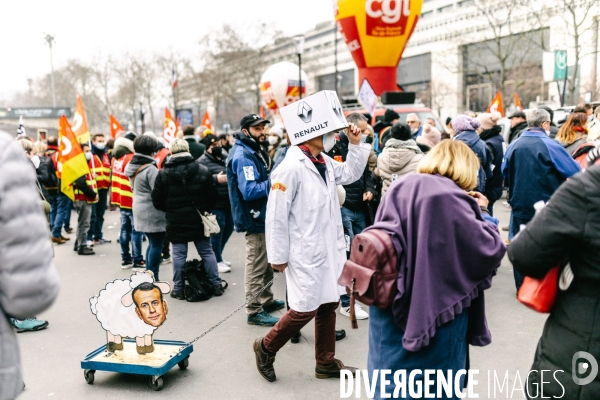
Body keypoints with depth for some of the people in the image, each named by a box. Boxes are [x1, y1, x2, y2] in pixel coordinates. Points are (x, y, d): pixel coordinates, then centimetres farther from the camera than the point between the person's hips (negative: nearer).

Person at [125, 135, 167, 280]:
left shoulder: (132, 166, 8)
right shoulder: (150, 169, -19)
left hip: (139, 209, 9)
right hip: (152, 212, -9)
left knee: (152, 243, 18)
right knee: (156, 245, -1)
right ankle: (153, 277, 4)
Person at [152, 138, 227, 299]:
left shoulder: (163, 174, -5)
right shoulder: (202, 171, -5)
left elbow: (157, 201, -2)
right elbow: (212, 196, -2)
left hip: (175, 222, -1)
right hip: (199, 220, 1)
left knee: (179, 254, 7)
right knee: (207, 252, 10)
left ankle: (178, 288, 11)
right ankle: (216, 285, 16)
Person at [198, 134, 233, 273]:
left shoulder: (224, 158, 16)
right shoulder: (202, 161, -9)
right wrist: (216, 178, -31)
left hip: (228, 202, 9)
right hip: (215, 203, -8)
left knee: (229, 228, 16)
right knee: (217, 231, -1)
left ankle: (218, 255, 34)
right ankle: (217, 260, 13)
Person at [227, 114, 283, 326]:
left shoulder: (255, 152, 13)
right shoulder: (242, 156, -19)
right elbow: (249, 191, -27)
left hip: (262, 216, 10)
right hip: (255, 219, -10)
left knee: (265, 264, 20)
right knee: (256, 266, -2)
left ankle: (266, 301, 34)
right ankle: (254, 311, 7)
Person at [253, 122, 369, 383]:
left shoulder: (324, 162, 7)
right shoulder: (291, 167, -18)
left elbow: (350, 174, 25)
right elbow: (276, 215, -17)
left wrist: (355, 145, 11)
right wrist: (278, 256, -14)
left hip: (329, 249, 8)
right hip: (305, 252, -8)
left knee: (329, 304, 14)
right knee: (306, 309, -1)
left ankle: (326, 363, 30)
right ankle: (266, 348, 23)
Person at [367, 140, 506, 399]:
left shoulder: (401, 189, 4)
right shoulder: (448, 198, -19)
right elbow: (490, 249, -17)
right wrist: (481, 214, -1)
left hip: (391, 308, 7)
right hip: (432, 313, -7)